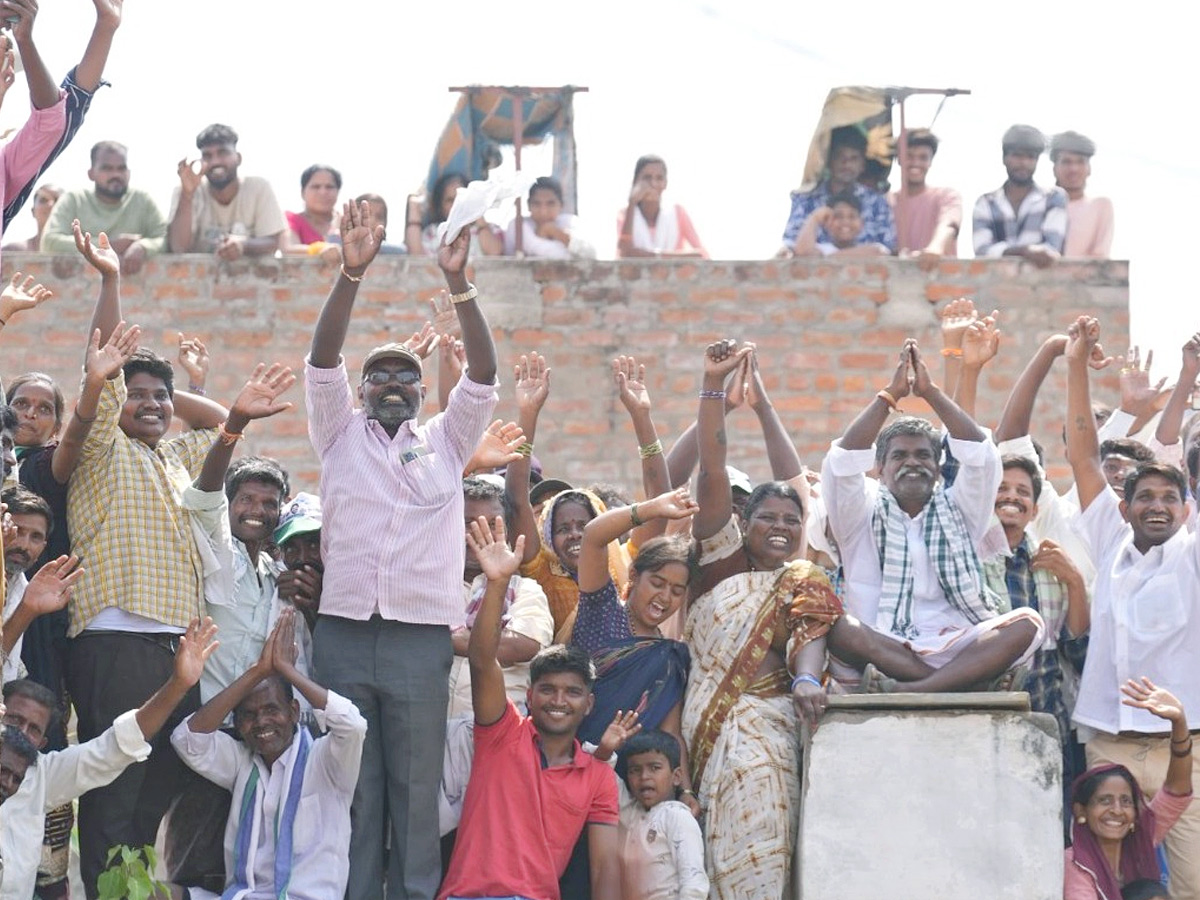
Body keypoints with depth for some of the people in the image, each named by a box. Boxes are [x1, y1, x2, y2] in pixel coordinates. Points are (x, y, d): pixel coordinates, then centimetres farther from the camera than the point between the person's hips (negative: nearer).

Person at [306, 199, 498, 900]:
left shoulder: (446, 442, 14)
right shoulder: (340, 435, 13)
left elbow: (484, 374, 2)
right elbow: (323, 358, 0)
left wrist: (458, 283, -11)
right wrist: (353, 272, -13)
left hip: (423, 638, 0)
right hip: (343, 632, 0)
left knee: (417, 793, 1)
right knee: (349, 792, 1)